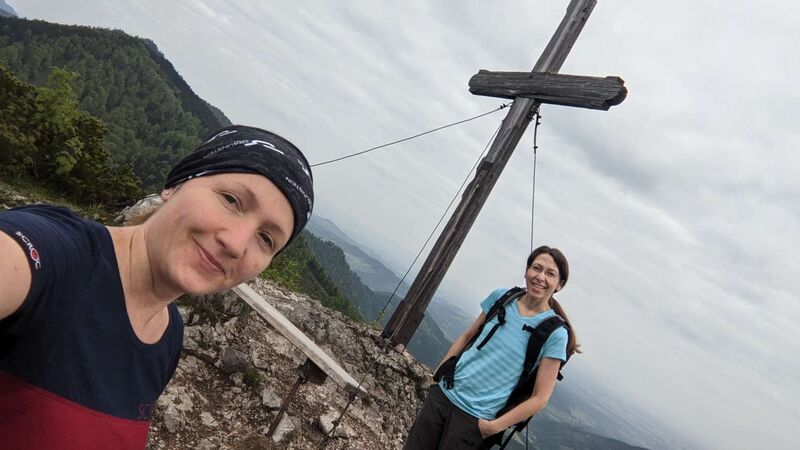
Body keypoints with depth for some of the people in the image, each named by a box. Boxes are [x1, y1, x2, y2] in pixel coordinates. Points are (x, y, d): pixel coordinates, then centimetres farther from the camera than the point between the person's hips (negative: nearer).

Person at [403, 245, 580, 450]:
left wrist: (493, 427, -10)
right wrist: (438, 373, 6)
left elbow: (540, 398, -10)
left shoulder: (555, 333, -12)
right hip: (444, 393, 4)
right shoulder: (502, 297, -1)